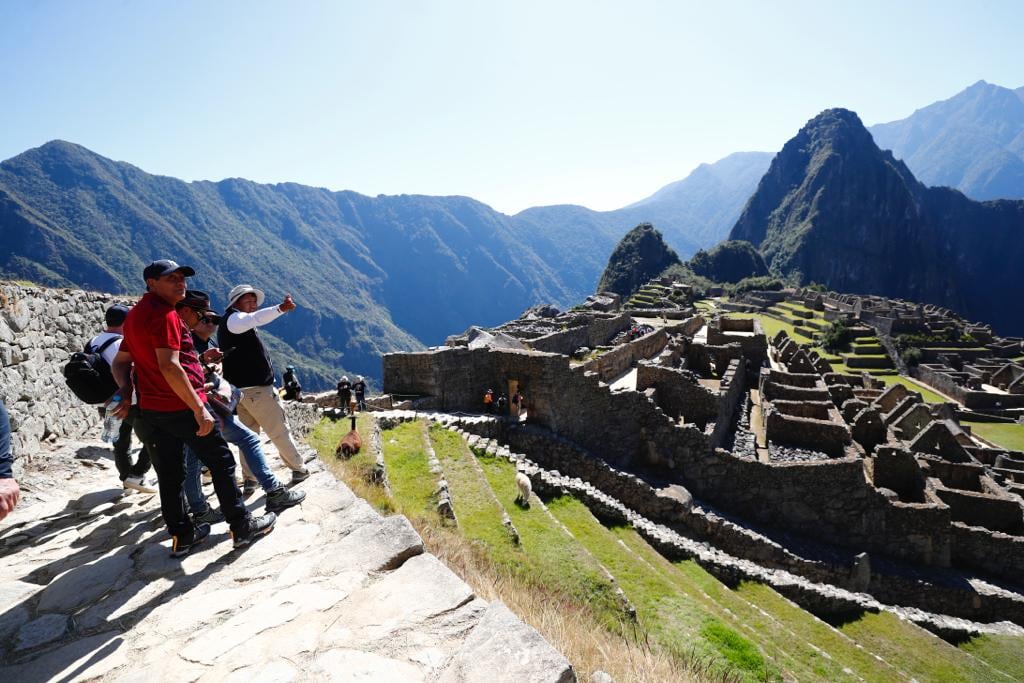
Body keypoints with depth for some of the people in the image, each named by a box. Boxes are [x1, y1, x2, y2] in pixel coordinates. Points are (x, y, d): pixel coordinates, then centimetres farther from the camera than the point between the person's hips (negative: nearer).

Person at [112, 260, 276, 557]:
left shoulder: (134, 315, 16)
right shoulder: (164, 314, -15)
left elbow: (120, 362, 20)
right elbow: (169, 367, -24)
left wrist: (127, 393, 8)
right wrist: (199, 409, -24)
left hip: (150, 409, 9)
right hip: (181, 407, -9)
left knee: (169, 474, 13)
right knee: (221, 463, 2)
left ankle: (181, 535, 21)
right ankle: (242, 526, 9)